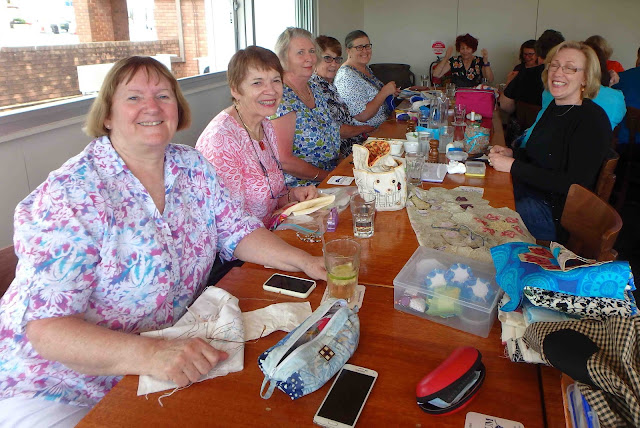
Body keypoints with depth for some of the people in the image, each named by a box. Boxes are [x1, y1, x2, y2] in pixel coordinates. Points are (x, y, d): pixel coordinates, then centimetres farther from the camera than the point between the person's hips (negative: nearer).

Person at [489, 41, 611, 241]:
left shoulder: (593, 120, -17)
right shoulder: (555, 107, 9)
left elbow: (574, 185, -24)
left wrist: (514, 166, -22)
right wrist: (512, 153, 0)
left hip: (554, 213, -8)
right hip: (528, 191, 8)